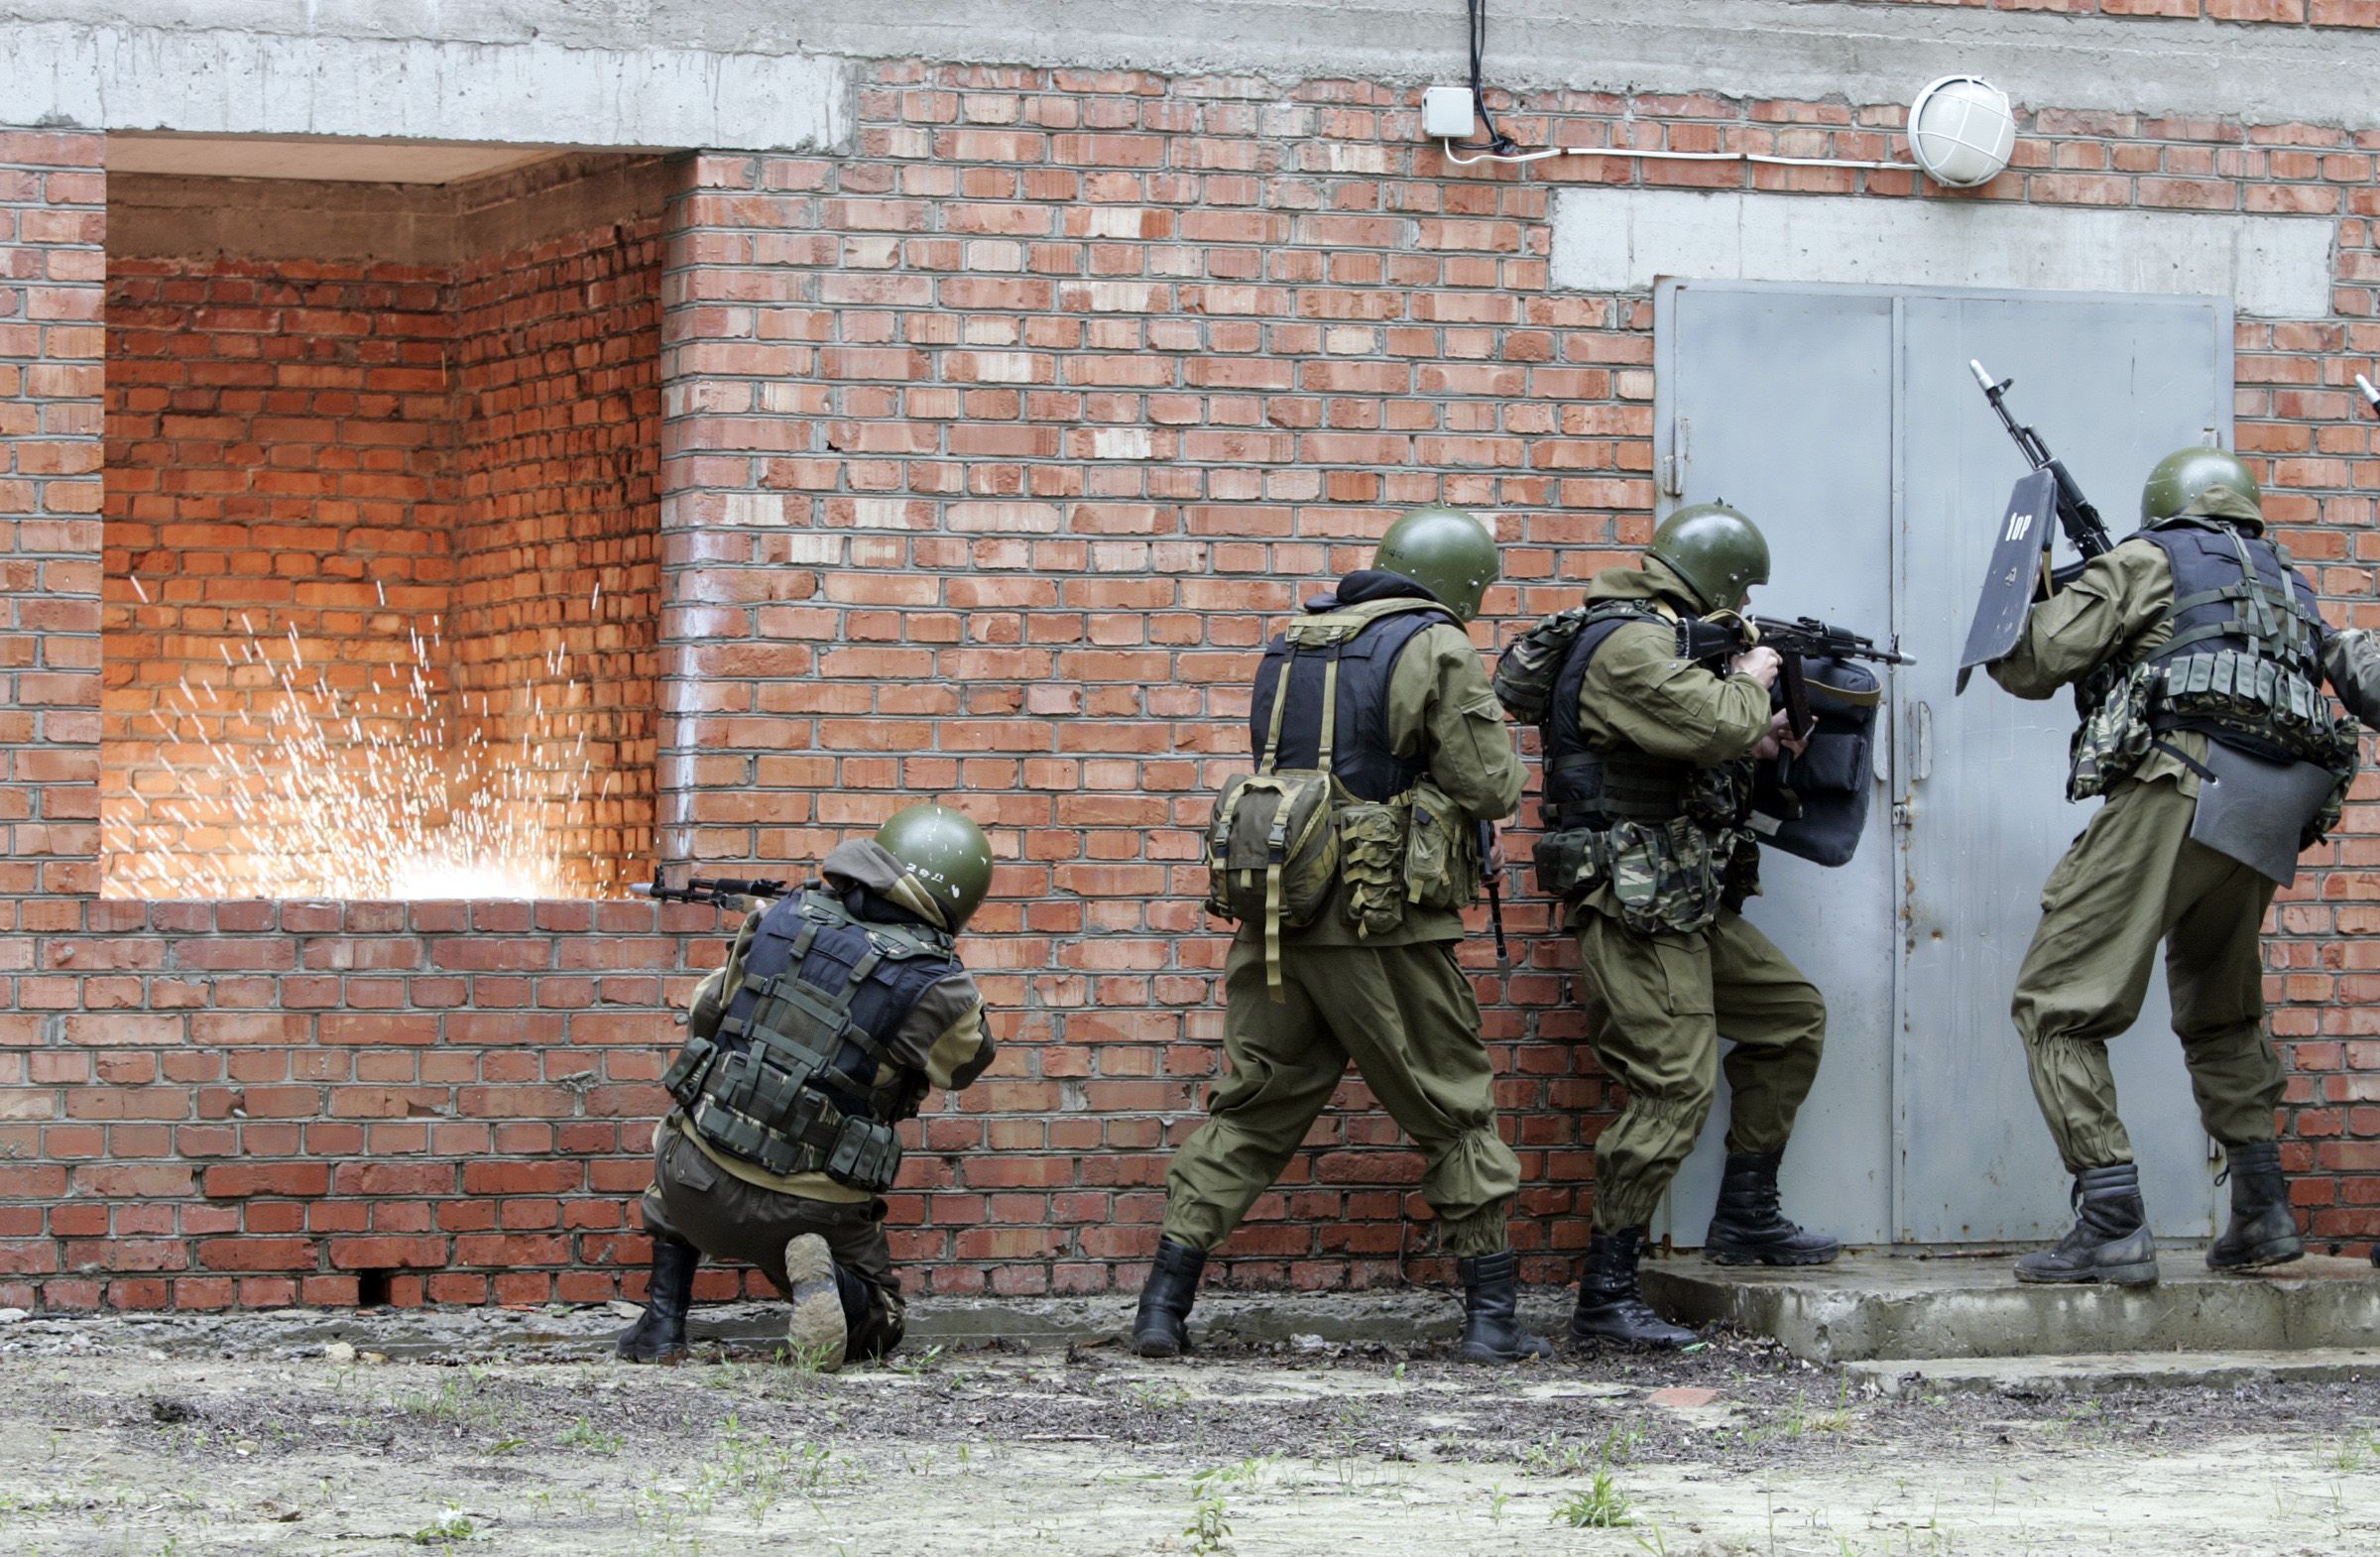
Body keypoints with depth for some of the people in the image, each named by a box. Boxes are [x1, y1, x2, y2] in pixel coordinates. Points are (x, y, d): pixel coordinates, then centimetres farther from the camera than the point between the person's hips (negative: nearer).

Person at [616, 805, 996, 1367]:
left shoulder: (779, 918, -1)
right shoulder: (935, 987, -12)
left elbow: (706, 1012, 16)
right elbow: (966, 1059, 12)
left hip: (701, 1192, 2)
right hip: (811, 1211, -2)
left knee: (674, 1140, 39)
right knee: (877, 1323, 25)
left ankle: (662, 1323, 25)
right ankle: (822, 1277, -11)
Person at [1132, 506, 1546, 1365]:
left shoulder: (1292, 646, 14)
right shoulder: (1434, 649, -7)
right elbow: (1491, 787, -7)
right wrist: (1482, 718, 12)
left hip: (1275, 919, 5)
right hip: (1382, 930, -5)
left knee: (1248, 1114, 12)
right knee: (1456, 1117, 7)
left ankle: (1163, 1304, 8)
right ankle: (1492, 1317, 8)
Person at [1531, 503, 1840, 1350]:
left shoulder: (1662, 639, 16)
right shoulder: (1630, 647, -17)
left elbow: (1712, 743, 24)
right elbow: (1716, 727, -28)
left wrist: (1755, 733, 4)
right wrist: (1751, 684, -7)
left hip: (1692, 906, 11)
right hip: (1636, 908, -11)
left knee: (1793, 1018, 19)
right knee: (1675, 1089, -14)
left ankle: (1746, 1216, 26)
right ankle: (1605, 1296, -12)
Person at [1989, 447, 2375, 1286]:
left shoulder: (2151, 562, 10)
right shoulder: (2287, 586, 28)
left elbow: (2039, 660, 6)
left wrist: (2015, 604, 21)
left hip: (2179, 791, -7)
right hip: (2269, 824, 7)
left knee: (2057, 1005, -6)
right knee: (2220, 1017, 28)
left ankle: (2113, 1227, -17)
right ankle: (2263, 1213, 22)